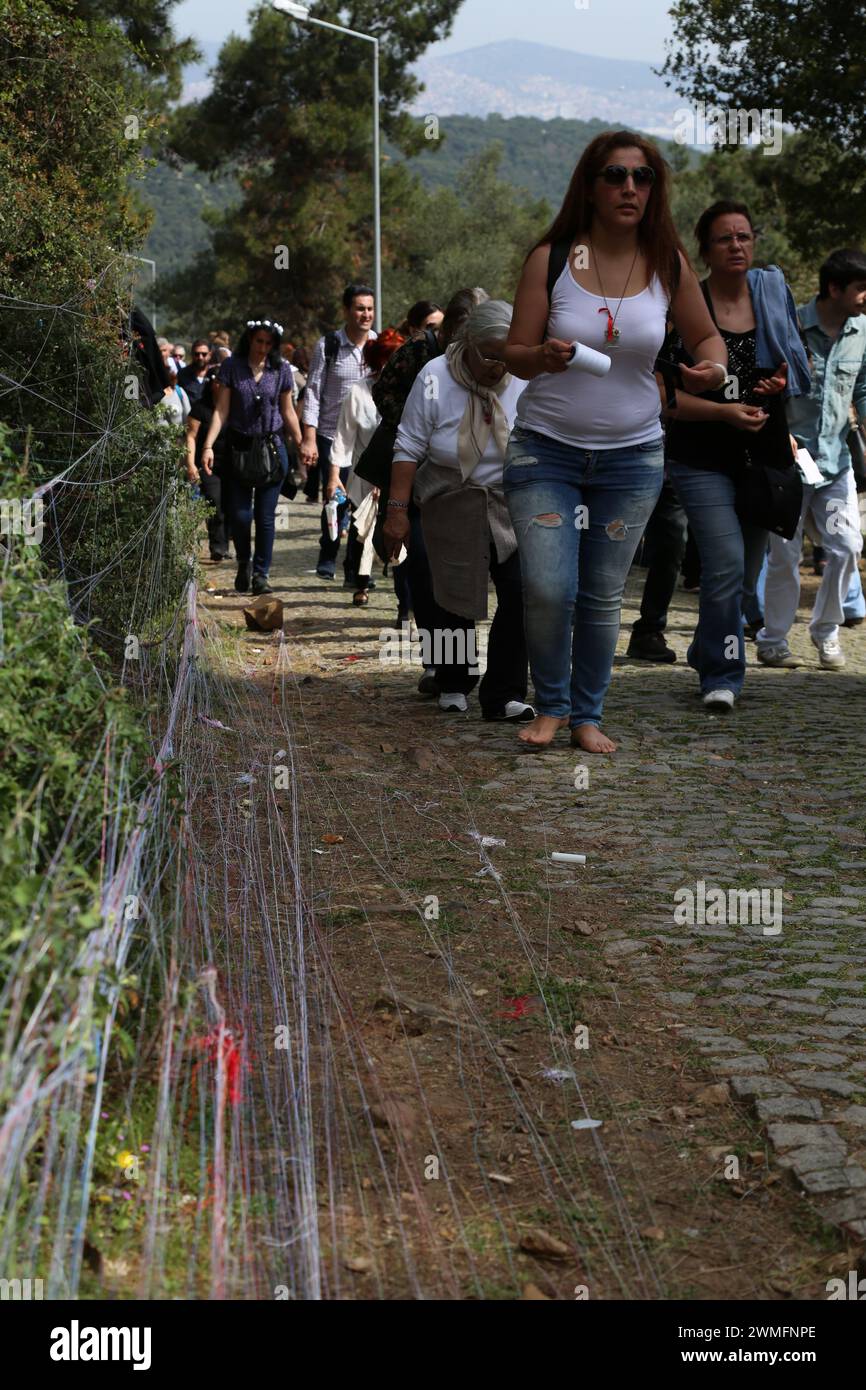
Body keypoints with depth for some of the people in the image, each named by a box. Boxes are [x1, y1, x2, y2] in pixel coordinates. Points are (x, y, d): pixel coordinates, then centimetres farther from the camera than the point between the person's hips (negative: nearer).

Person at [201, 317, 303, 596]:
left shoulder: (281, 370, 3)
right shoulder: (232, 367, -1)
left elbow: (288, 412, 11)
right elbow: (221, 410, -3)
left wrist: (301, 446, 10)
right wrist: (208, 445, -12)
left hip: (272, 447, 1)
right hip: (240, 447, -1)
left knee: (265, 516, -1)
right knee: (239, 514, -2)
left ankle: (261, 573, 10)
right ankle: (243, 563, 24)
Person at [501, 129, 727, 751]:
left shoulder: (667, 262, -1)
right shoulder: (551, 258, -7)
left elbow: (706, 335, 11)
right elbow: (515, 354, -4)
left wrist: (714, 367, -12)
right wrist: (544, 357, -28)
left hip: (633, 455, 2)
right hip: (547, 447, -2)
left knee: (604, 596, 7)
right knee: (548, 588, -12)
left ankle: (588, 714, 24)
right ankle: (551, 705, 12)